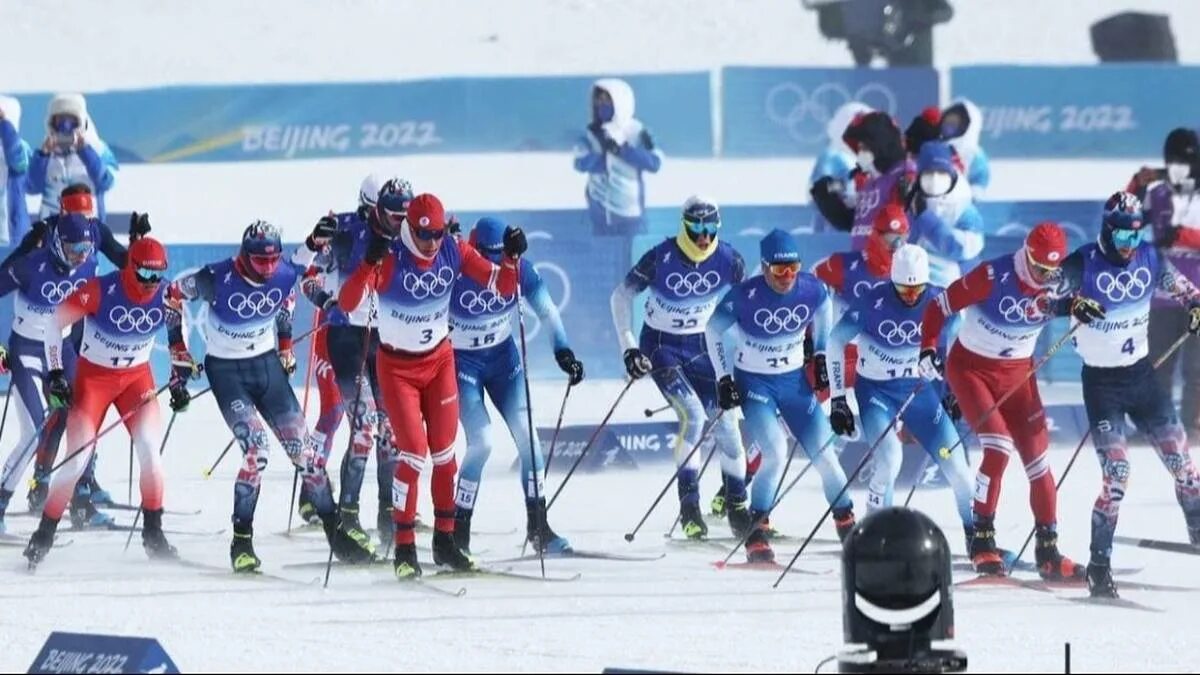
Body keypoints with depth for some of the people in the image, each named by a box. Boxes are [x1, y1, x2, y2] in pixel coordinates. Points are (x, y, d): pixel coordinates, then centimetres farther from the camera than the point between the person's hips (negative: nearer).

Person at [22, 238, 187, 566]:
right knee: (77, 458, -10)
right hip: (93, 375, -3)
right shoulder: (101, 291, -25)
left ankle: (153, 532, -3)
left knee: (149, 449, -16)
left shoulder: (166, 298, -14)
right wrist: (55, 373, -16)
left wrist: (180, 379, 5)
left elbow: (179, 334, 7)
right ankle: (45, 533, 4)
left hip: (137, 377, 3)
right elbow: (56, 323, -14)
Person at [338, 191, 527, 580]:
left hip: (440, 361, 4)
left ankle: (445, 541, 20)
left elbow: (502, 286, -4)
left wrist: (512, 257, -24)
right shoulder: (389, 259, -24)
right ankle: (404, 548, -1)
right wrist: (372, 259, -47)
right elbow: (347, 303, -34)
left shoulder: (453, 254, -10)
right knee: (414, 453, -11)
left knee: (445, 452, 7)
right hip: (397, 368, -4)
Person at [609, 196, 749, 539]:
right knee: (693, 414, -22)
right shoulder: (661, 258, -20)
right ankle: (689, 504, -14)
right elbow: (621, 296, -10)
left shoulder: (728, 260, -12)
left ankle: (737, 506, 12)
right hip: (661, 347, -3)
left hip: (702, 347, 3)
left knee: (724, 423, -4)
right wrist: (629, 347, -15)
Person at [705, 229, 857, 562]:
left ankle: (846, 522, 16)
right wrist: (724, 380, -6)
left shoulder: (813, 290, -14)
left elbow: (823, 314, 10)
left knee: (823, 453, -2)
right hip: (754, 383, -3)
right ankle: (756, 532, -9)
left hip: (794, 381, 3)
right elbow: (713, 331, -5)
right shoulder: (745, 296, -22)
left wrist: (820, 355, 4)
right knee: (775, 452, -21)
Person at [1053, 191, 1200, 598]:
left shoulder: (1150, 259, 0)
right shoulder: (1082, 264, -13)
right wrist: (1071, 303, -40)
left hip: (1141, 374, 4)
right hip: (1101, 382, -4)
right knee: (1117, 475, -14)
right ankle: (1099, 565, -6)